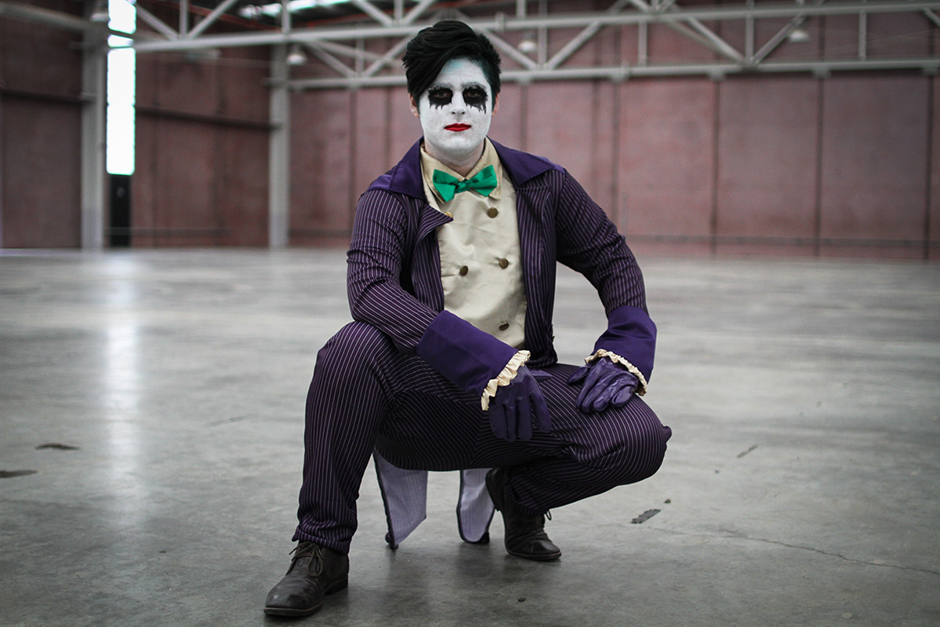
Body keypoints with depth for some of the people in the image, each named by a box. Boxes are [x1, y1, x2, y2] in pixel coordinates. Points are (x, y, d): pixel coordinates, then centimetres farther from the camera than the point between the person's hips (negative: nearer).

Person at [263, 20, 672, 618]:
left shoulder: (542, 185, 9)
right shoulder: (390, 199, -1)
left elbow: (613, 260, 16)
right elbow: (372, 290, -20)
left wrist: (624, 350, -4)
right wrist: (488, 361, -32)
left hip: (520, 388, 2)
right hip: (423, 399, -2)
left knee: (639, 435, -23)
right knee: (355, 347, -35)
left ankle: (518, 494, 12)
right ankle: (322, 551, -14)